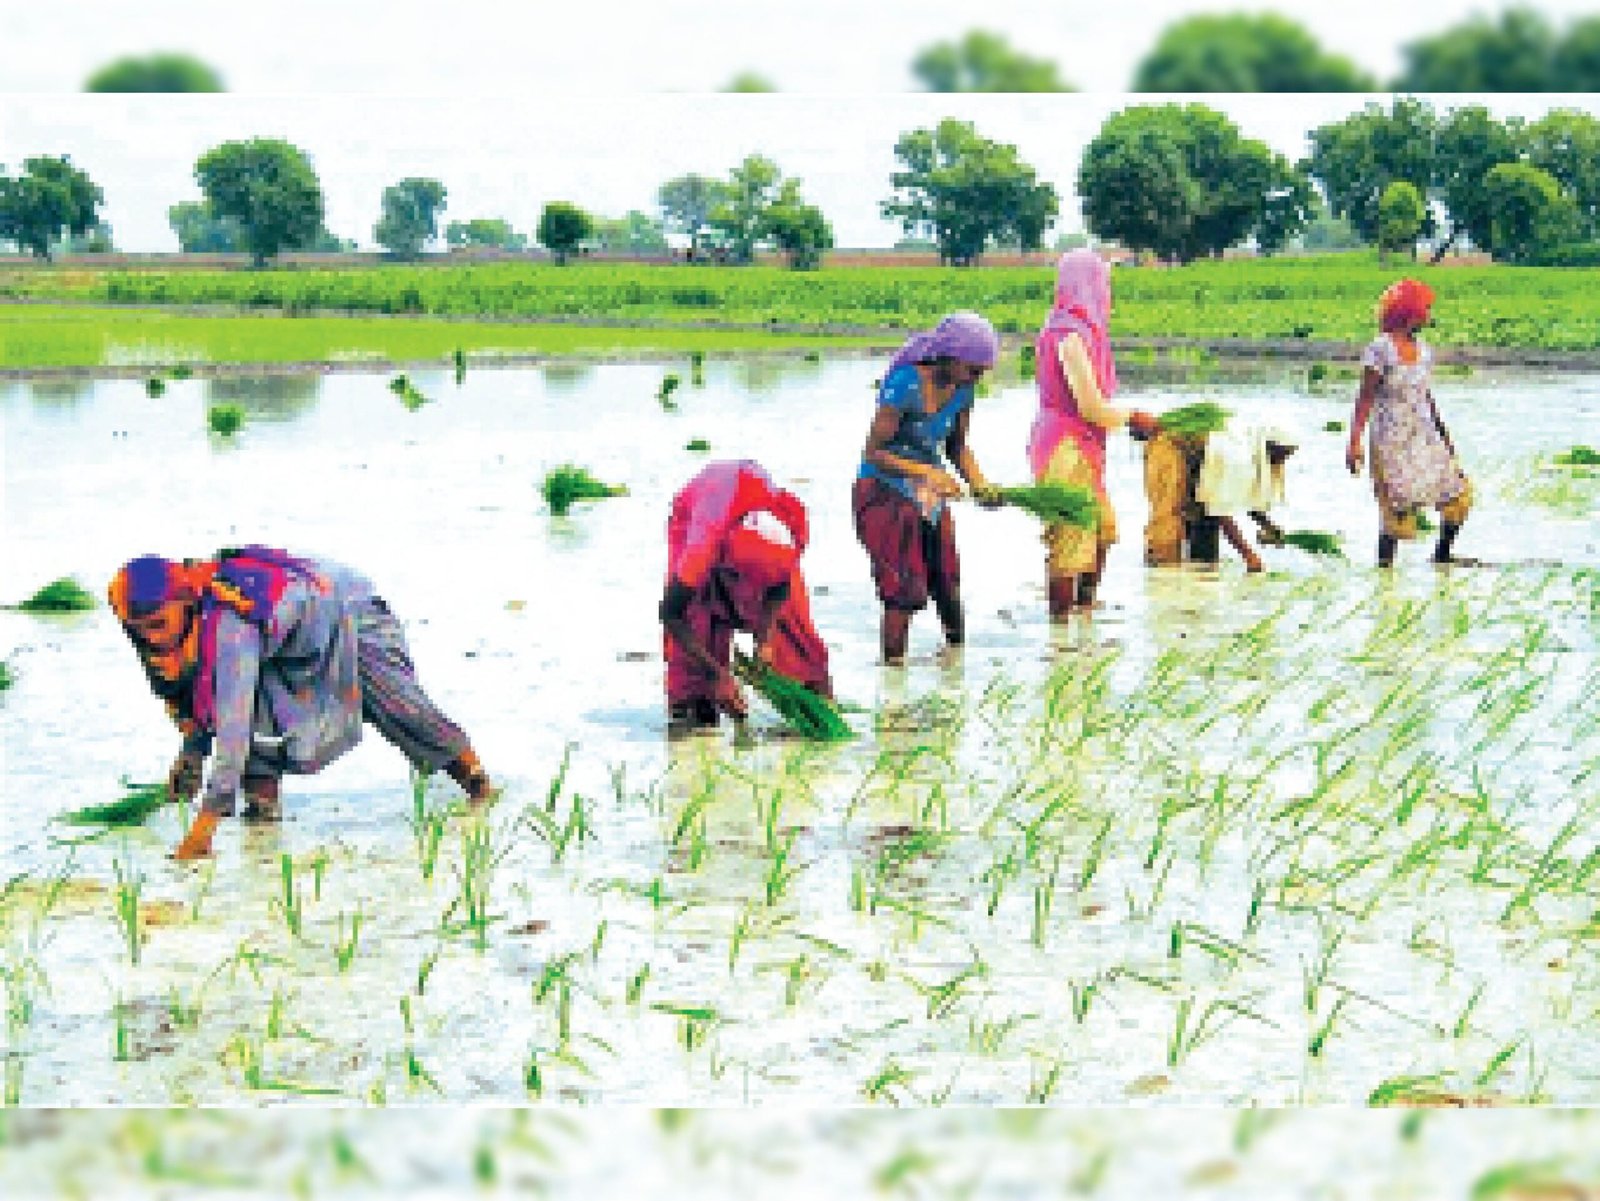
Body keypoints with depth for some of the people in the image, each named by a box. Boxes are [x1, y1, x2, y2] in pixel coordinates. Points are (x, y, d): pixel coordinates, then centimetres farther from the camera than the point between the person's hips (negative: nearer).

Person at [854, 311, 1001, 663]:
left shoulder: (962, 389, -3)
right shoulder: (904, 385, -23)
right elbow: (874, 452, -19)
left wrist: (980, 485, -5)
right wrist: (925, 472, -30)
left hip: (929, 498, 7)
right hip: (883, 493, -6)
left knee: (948, 584, 6)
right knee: (905, 591, -13)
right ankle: (893, 662, -3)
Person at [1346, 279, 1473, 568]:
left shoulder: (1422, 349, 9)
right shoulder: (1380, 350, -12)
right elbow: (1365, 400, -12)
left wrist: (1443, 434, 23)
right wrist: (1354, 443, -17)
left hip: (1424, 438, 7)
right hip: (1392, 442, -7)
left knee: (1459, 495, 5)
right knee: (1398, 509, -10)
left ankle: (1443, 554, 22)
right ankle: (1385, 565, 4)